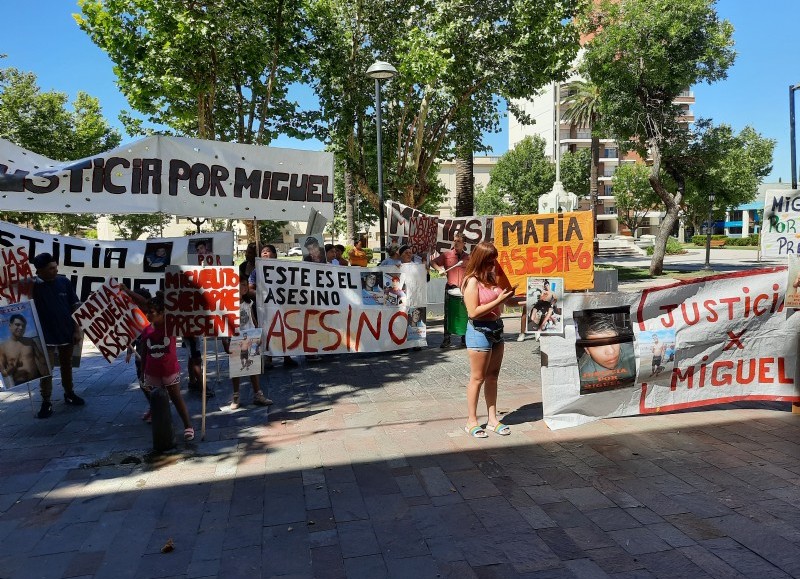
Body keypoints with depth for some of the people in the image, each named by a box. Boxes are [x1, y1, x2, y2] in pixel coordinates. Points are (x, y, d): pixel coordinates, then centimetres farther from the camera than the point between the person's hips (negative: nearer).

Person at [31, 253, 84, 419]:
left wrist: (77, 330, -2)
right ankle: (46, 402, 11)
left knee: (67, 365, 18)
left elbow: (75, 307, 0)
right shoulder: (33, 285, -8)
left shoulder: (64, 282, -3)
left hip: (67, 333, 3)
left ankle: (69, 393, 34)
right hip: (46, 335, -3)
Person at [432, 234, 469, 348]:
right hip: (450, 288, -1)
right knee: (448, 315, 0)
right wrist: (439, 269, -14)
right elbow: (433, 262, 4)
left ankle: (465, 339, 16)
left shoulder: (468, 257, 9)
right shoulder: (446, 255, 3)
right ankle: (446, 340, 5)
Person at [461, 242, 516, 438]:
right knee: (478, 378, 1)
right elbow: (473, 312, -21)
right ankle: (471, 422, 13)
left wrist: (507, 296, 4)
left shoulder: (491, 277, 8)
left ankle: (492, 419, 22)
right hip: (479, 331, -8)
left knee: (492, 377, 13)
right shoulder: (472, 282, -15)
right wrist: (499, 300, -21)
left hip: (496, 328, 8)